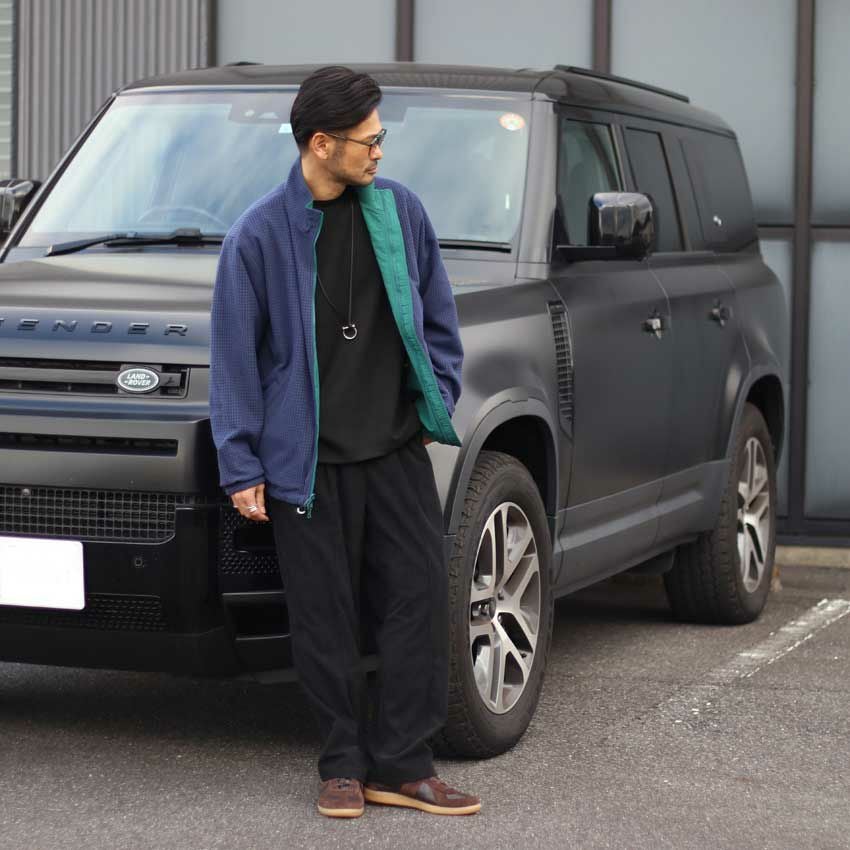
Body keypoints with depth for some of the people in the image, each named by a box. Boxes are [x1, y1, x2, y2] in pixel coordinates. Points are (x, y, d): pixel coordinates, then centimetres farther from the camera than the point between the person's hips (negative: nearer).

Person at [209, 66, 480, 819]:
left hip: (397, 447, 3)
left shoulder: (400, 210, 3)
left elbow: (436, 312, 16)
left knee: (420, 596, -1)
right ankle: (344, 764, 17)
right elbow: (234, 356, -4)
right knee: (327, 617, 3)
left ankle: (401, 764, 8)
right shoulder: (261, 235, -7)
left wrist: (441, 397, 10)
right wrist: (241, 466, -5)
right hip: (308, 460, -3)